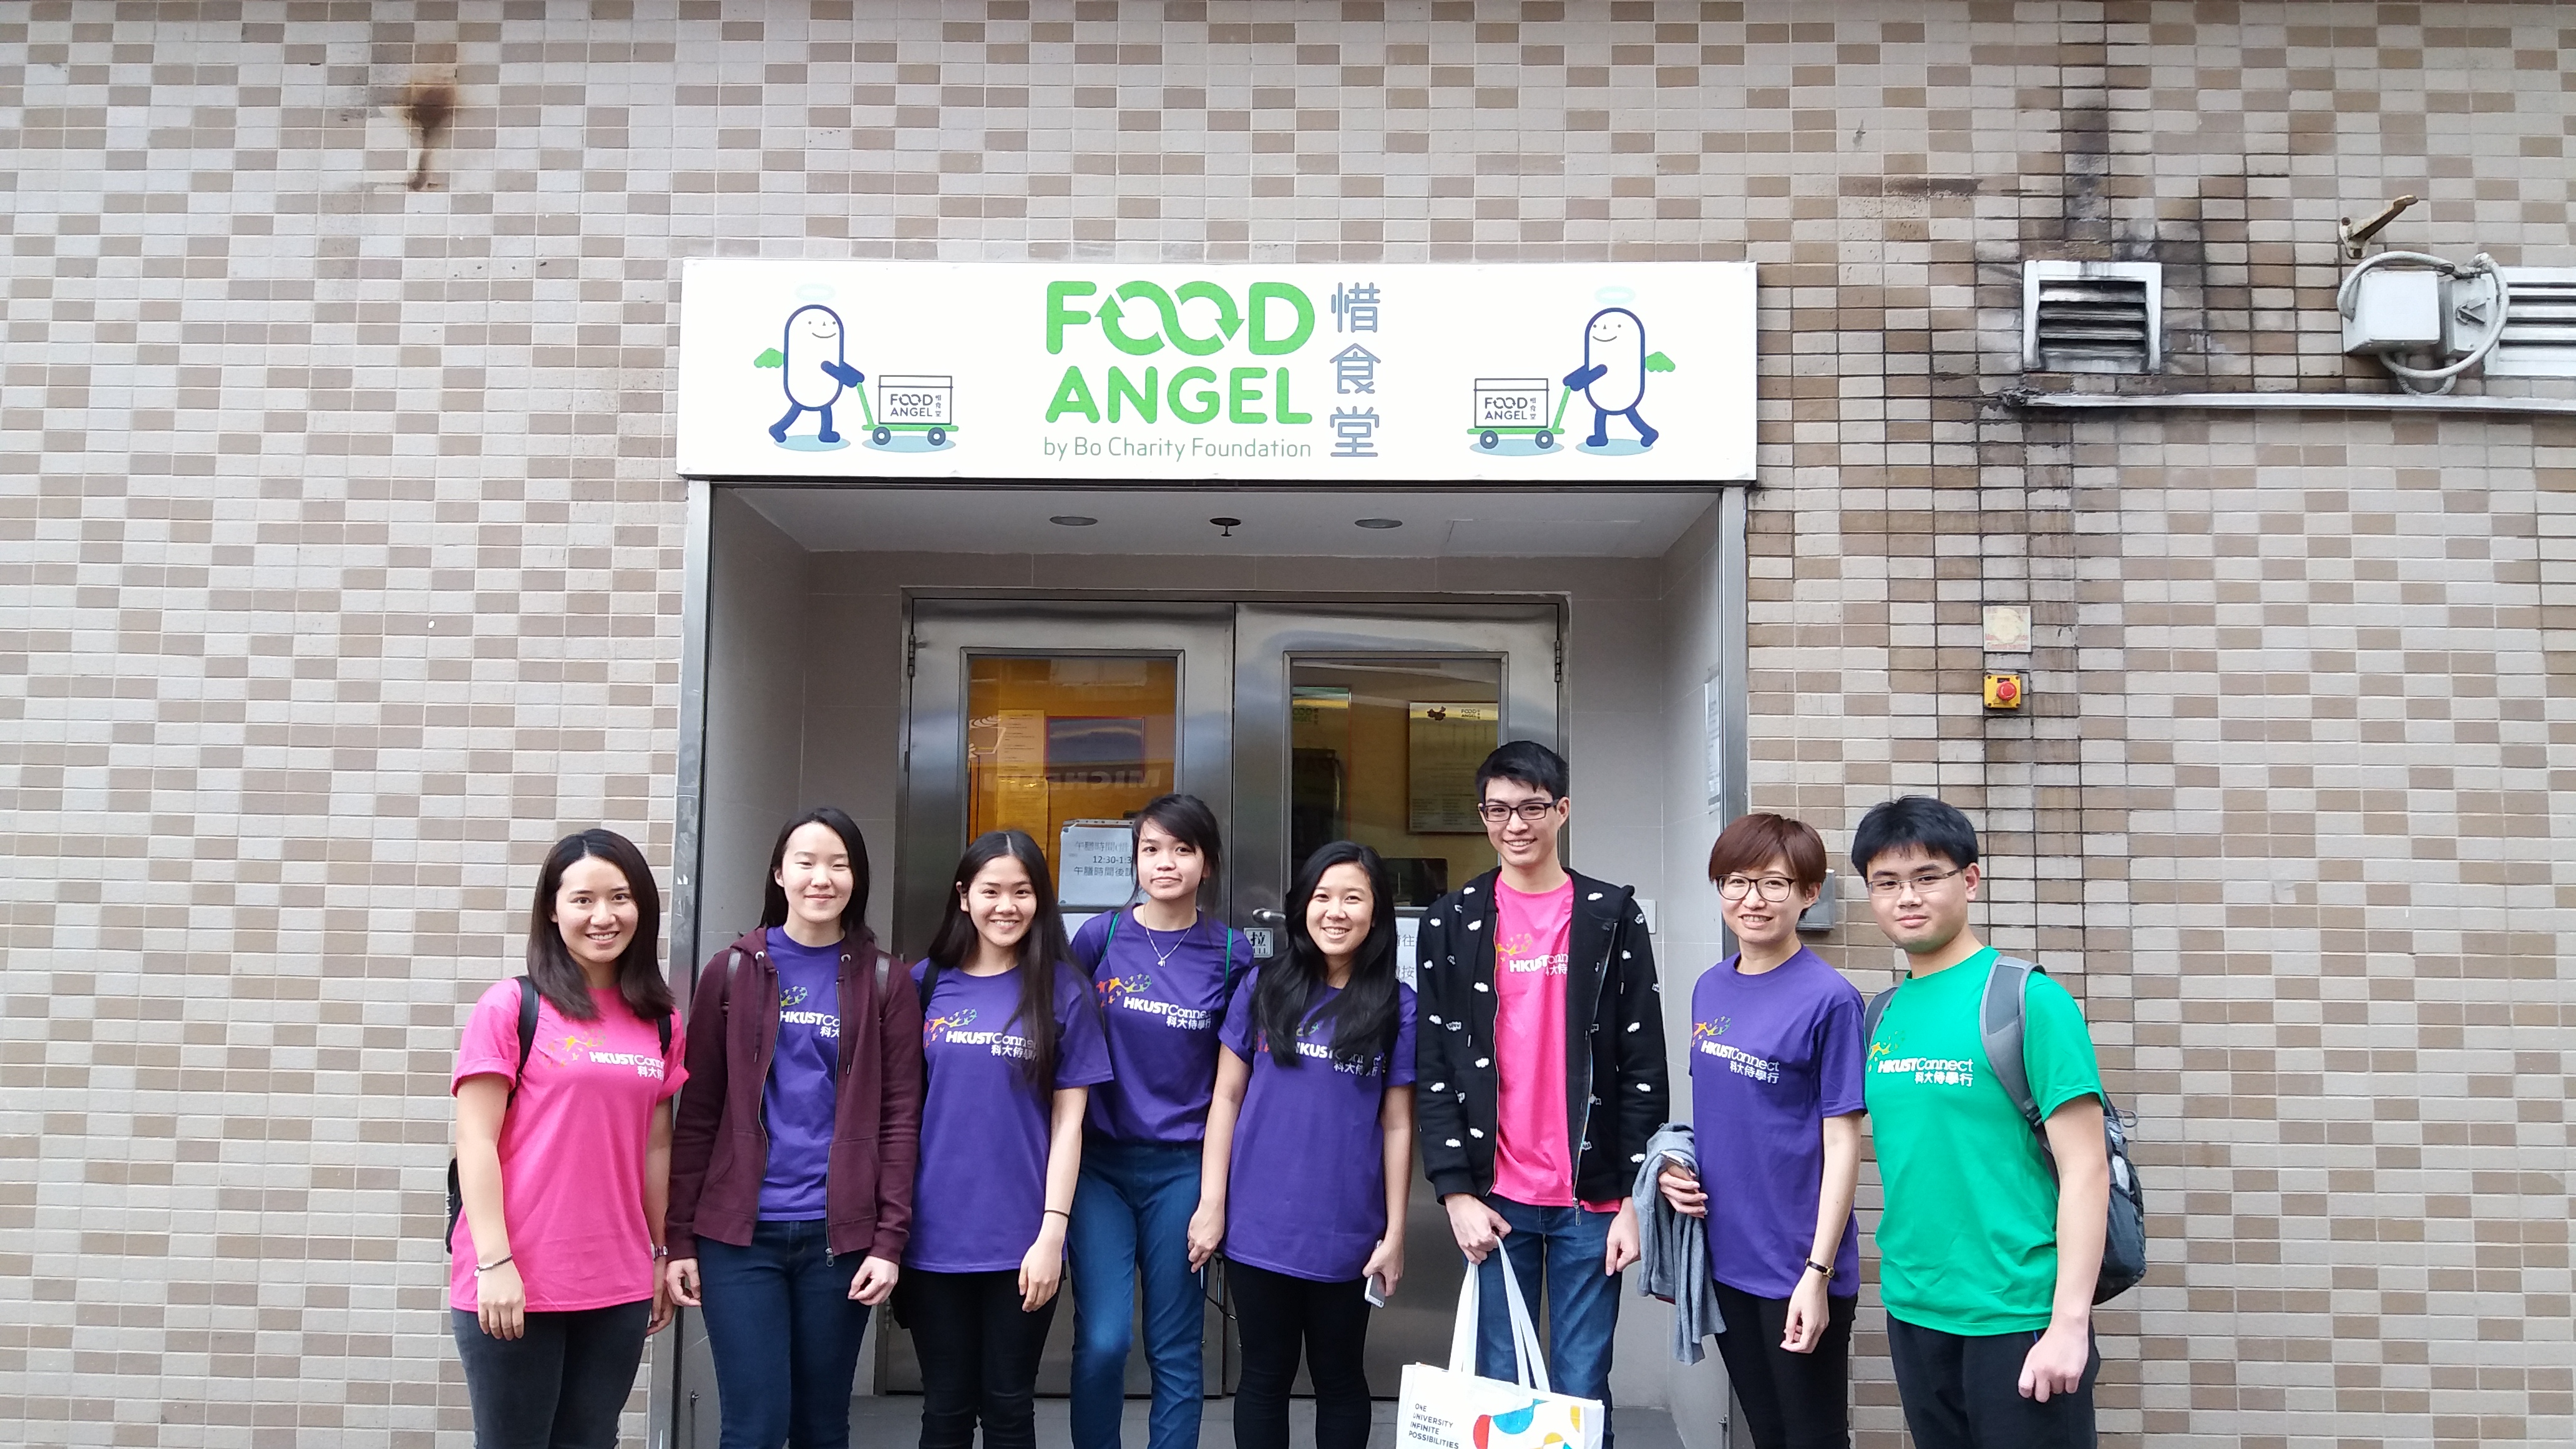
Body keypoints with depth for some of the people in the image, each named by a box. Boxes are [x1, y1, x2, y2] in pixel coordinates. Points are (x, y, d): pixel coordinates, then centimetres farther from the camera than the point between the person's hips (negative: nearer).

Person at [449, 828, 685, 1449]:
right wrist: (494, 1262, -14)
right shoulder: (511, 1007, -5)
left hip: (618, 1287, 4)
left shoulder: (660, 1025, 9)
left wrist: (662, 1254, 14)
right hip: (513, 1283, -4)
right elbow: (475, 1142, -8)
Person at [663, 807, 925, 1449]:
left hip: (840, 1234, 1)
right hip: (738, 1231, 0)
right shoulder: (731, 972, 4)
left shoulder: (886, 983, 4)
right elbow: (698, 1114, 4)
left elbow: (900, 1118, 1)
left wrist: (889, 1240, -6)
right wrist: (678, 1237, -1)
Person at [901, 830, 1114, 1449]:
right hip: (935, 1235, 1)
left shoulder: (1062, 990, -2)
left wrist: (1052, 1233, -9)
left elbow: (1068, 1120, -3)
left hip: (1021, 1239, -1)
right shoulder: (926, 983, 2)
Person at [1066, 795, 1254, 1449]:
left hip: (1182, 1168, 1)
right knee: (1102, 1341, -7)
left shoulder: (1232, 953, 0)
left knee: (1175, 1347, 7)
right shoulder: (1099, 936, -2)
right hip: (1100, 1161, 0)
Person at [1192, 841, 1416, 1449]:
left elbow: (1397, 1125, 0)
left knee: (1339, 1377, 14)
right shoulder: (1263, 988, 0)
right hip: (1258, 1225, 1)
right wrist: (1211, 1204, -1)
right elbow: (1227, 1097, 3)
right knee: (1265, 1375, 12)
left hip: (1345, 1234, -1)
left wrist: (1395, 1232, -1)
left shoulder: (1399, 1006, -2)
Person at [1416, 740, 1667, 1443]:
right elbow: (1436, 1068, 4)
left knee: (1582, 1392, 3)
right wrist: (1456, 1192, -4)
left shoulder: (1613, 916, 4)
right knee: (1499, 1386, 6)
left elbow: (1644, 1069, 2)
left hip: (1591, 1198, -1)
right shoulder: (1452, 922, 6)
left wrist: (1635, 1197, -3)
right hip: (1495, 1198, 1)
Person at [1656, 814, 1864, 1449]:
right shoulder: (1710, 989, 6)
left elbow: (1841, 1143, -13)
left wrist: (1818, 1273, -16)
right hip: (1727, 1256, 6)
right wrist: (1675, 1165, -2)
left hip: (1798, 1269, -6)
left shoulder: (1828, 998, -13)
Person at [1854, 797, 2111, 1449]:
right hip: (1912, 1313, 6)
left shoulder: (2028, 999, -11)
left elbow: (2086, 1171, -13)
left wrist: (2071, 1323, -17)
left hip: (2017, 1316, -6)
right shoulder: (1885, 1017, 6)